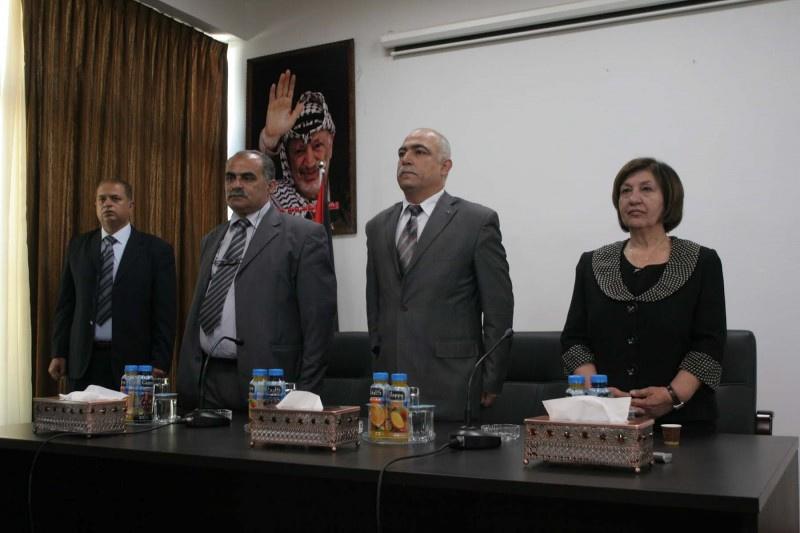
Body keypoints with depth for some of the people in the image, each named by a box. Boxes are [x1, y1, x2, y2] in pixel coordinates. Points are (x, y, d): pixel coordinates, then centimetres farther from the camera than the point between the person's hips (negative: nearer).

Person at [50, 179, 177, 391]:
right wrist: (59, 353, 5)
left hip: (132, 362, -3)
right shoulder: (78, 246, 11)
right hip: (83, 363, 3)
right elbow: (66, 304, 11)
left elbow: (164, 312, -3)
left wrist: (159, 363, -9)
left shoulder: (156, 250, 0)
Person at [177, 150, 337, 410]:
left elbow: (318, 318, -8)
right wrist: (186, 381, 14)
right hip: (208, 380, 6)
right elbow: (197, 313, 19)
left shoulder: (303, 235, -4)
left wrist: (305, 396, -11)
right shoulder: (212, 240, 17)